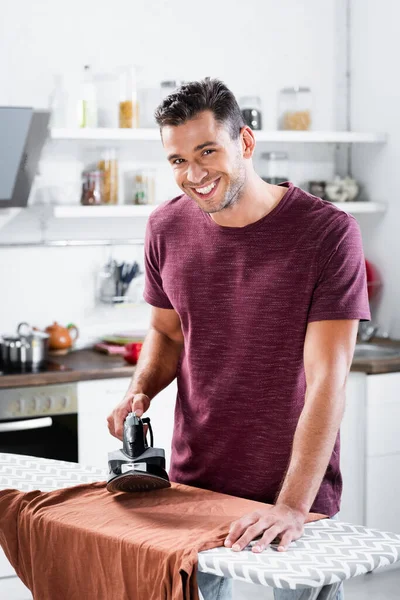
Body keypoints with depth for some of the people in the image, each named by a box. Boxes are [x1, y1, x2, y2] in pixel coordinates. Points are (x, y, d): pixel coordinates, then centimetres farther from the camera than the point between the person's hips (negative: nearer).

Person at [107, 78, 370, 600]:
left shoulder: (328, 232, -17)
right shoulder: (167, 229, -1)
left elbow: (327, 380, -21)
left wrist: (292, 506, -29)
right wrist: (140, 392, -6)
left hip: (296, 492, -4)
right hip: (193, 482, 4)